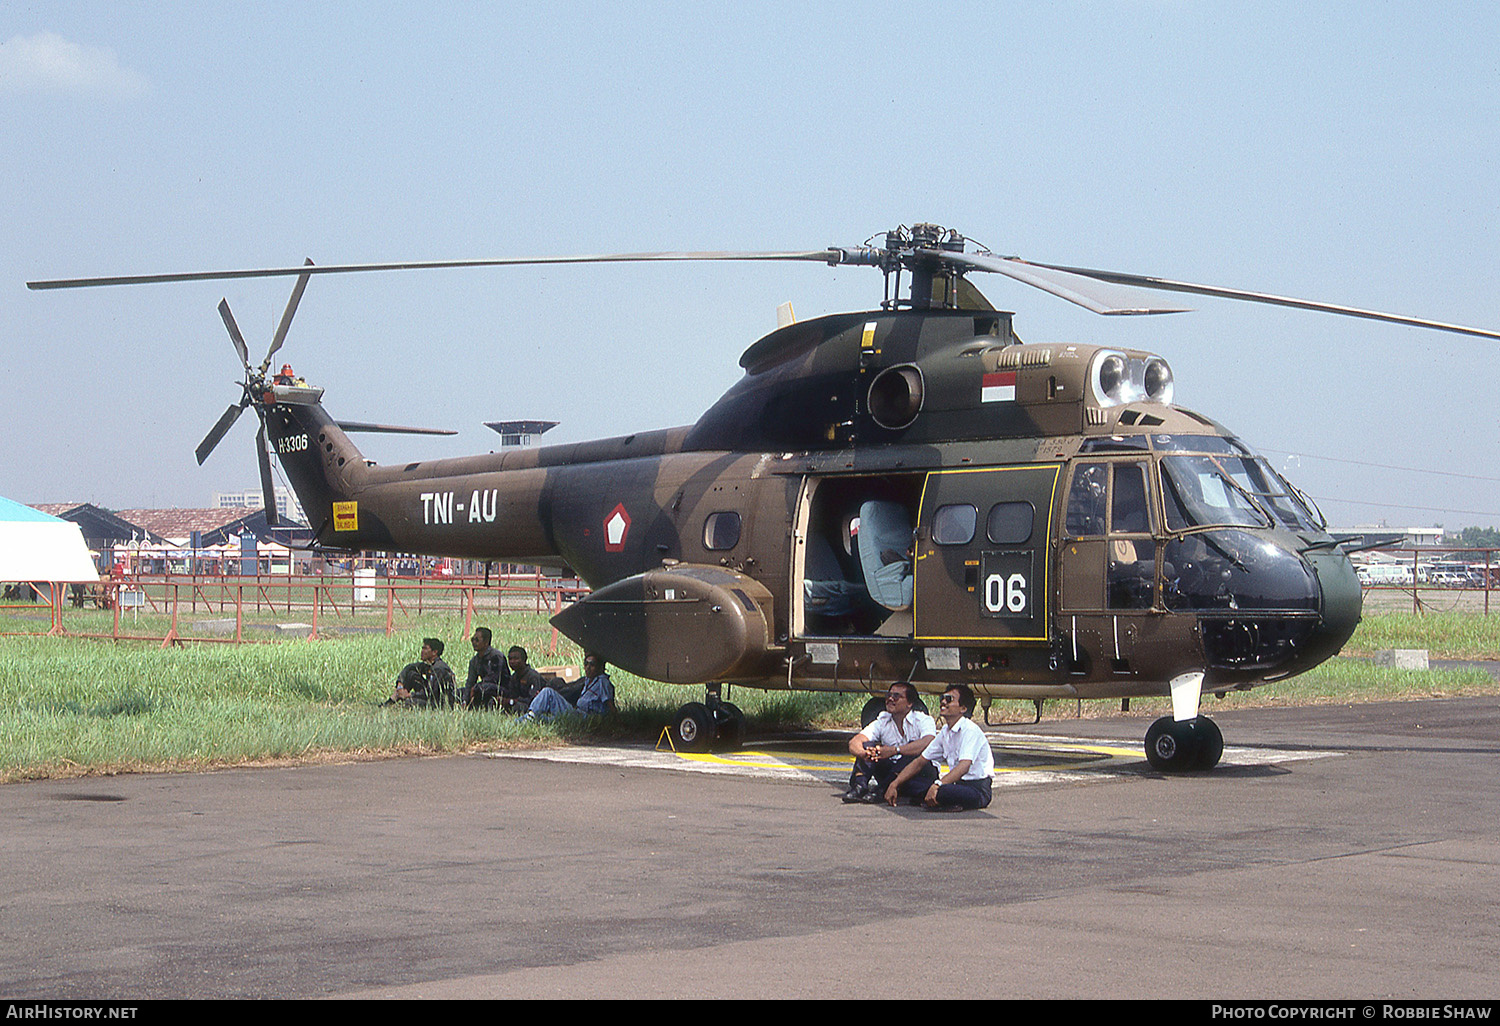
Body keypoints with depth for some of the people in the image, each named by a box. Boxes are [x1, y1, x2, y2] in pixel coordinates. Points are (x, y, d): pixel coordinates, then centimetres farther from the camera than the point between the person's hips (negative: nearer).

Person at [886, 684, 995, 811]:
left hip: (978, 790, -8)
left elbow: (964, 766, -29)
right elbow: (919, 762, 14)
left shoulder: (971, 731, -15)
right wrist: (894, 784, 5)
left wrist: (937, 785, -41)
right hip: (959, 785, 8)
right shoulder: (945, 732, 11)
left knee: (938, 793, -34)